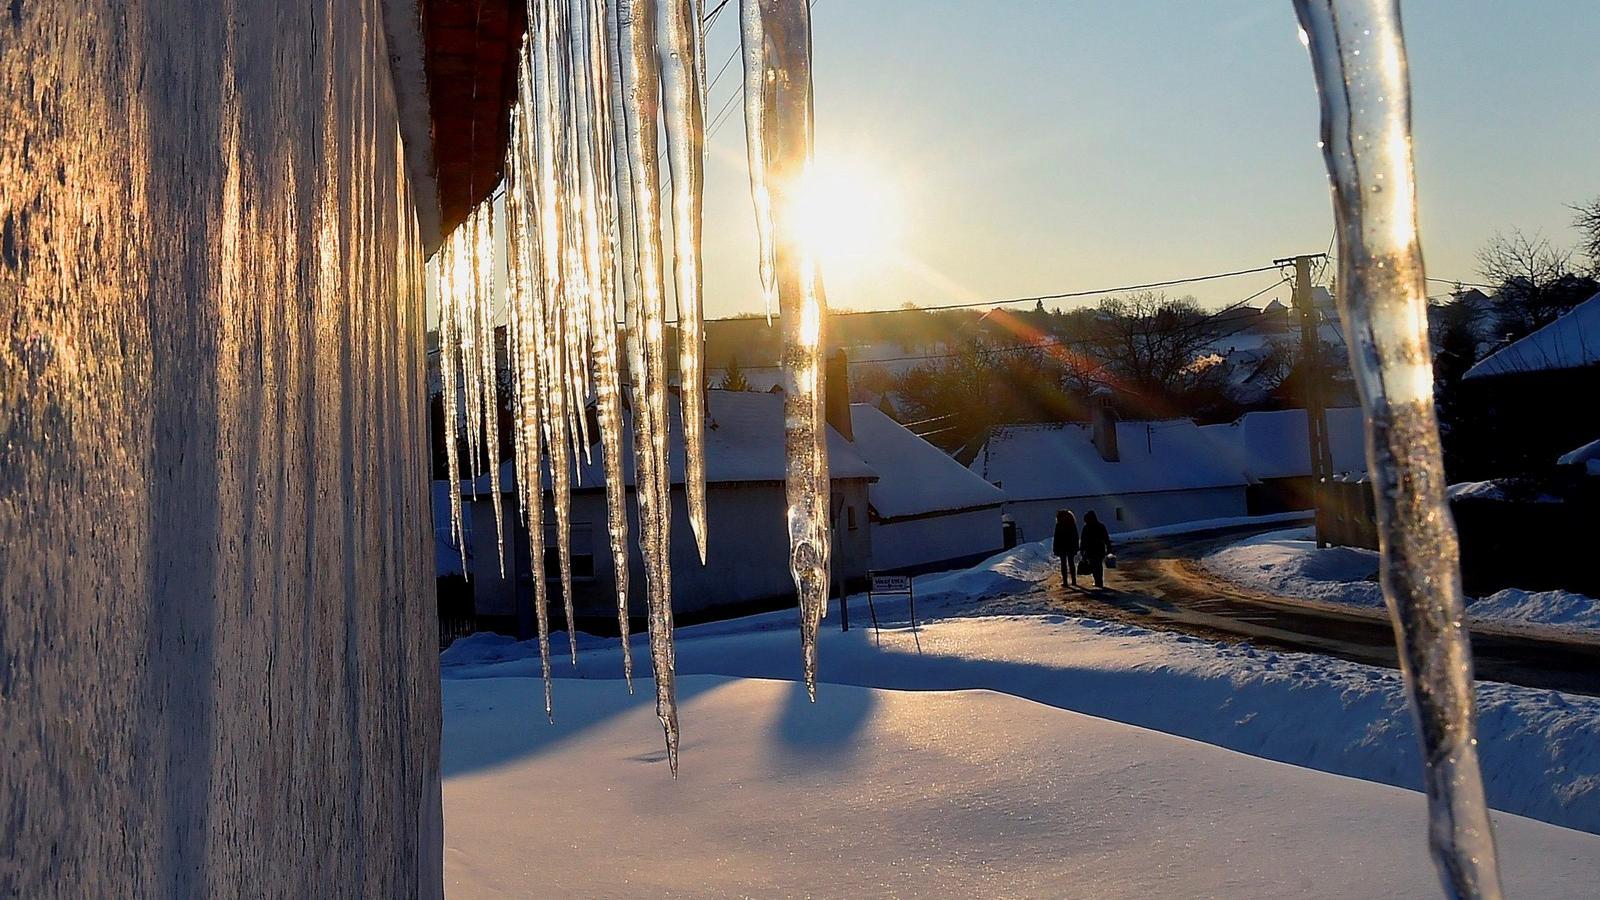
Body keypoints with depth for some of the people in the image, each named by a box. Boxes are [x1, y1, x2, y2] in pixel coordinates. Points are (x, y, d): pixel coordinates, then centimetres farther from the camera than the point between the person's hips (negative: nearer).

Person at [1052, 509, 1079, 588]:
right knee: (1072, 563, 12)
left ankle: (1065, 582, -1)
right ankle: (1074, 581, 12)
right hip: (1071, 547, 4)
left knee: (1064, 564, 2)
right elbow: (1076, 537, 6)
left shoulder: (1059, 525, -11)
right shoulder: (1072, 524, 2)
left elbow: (1056, 538, -11)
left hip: (1062, 548, -4)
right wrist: (1076, 548, 12)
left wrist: (1055, 549, -5)